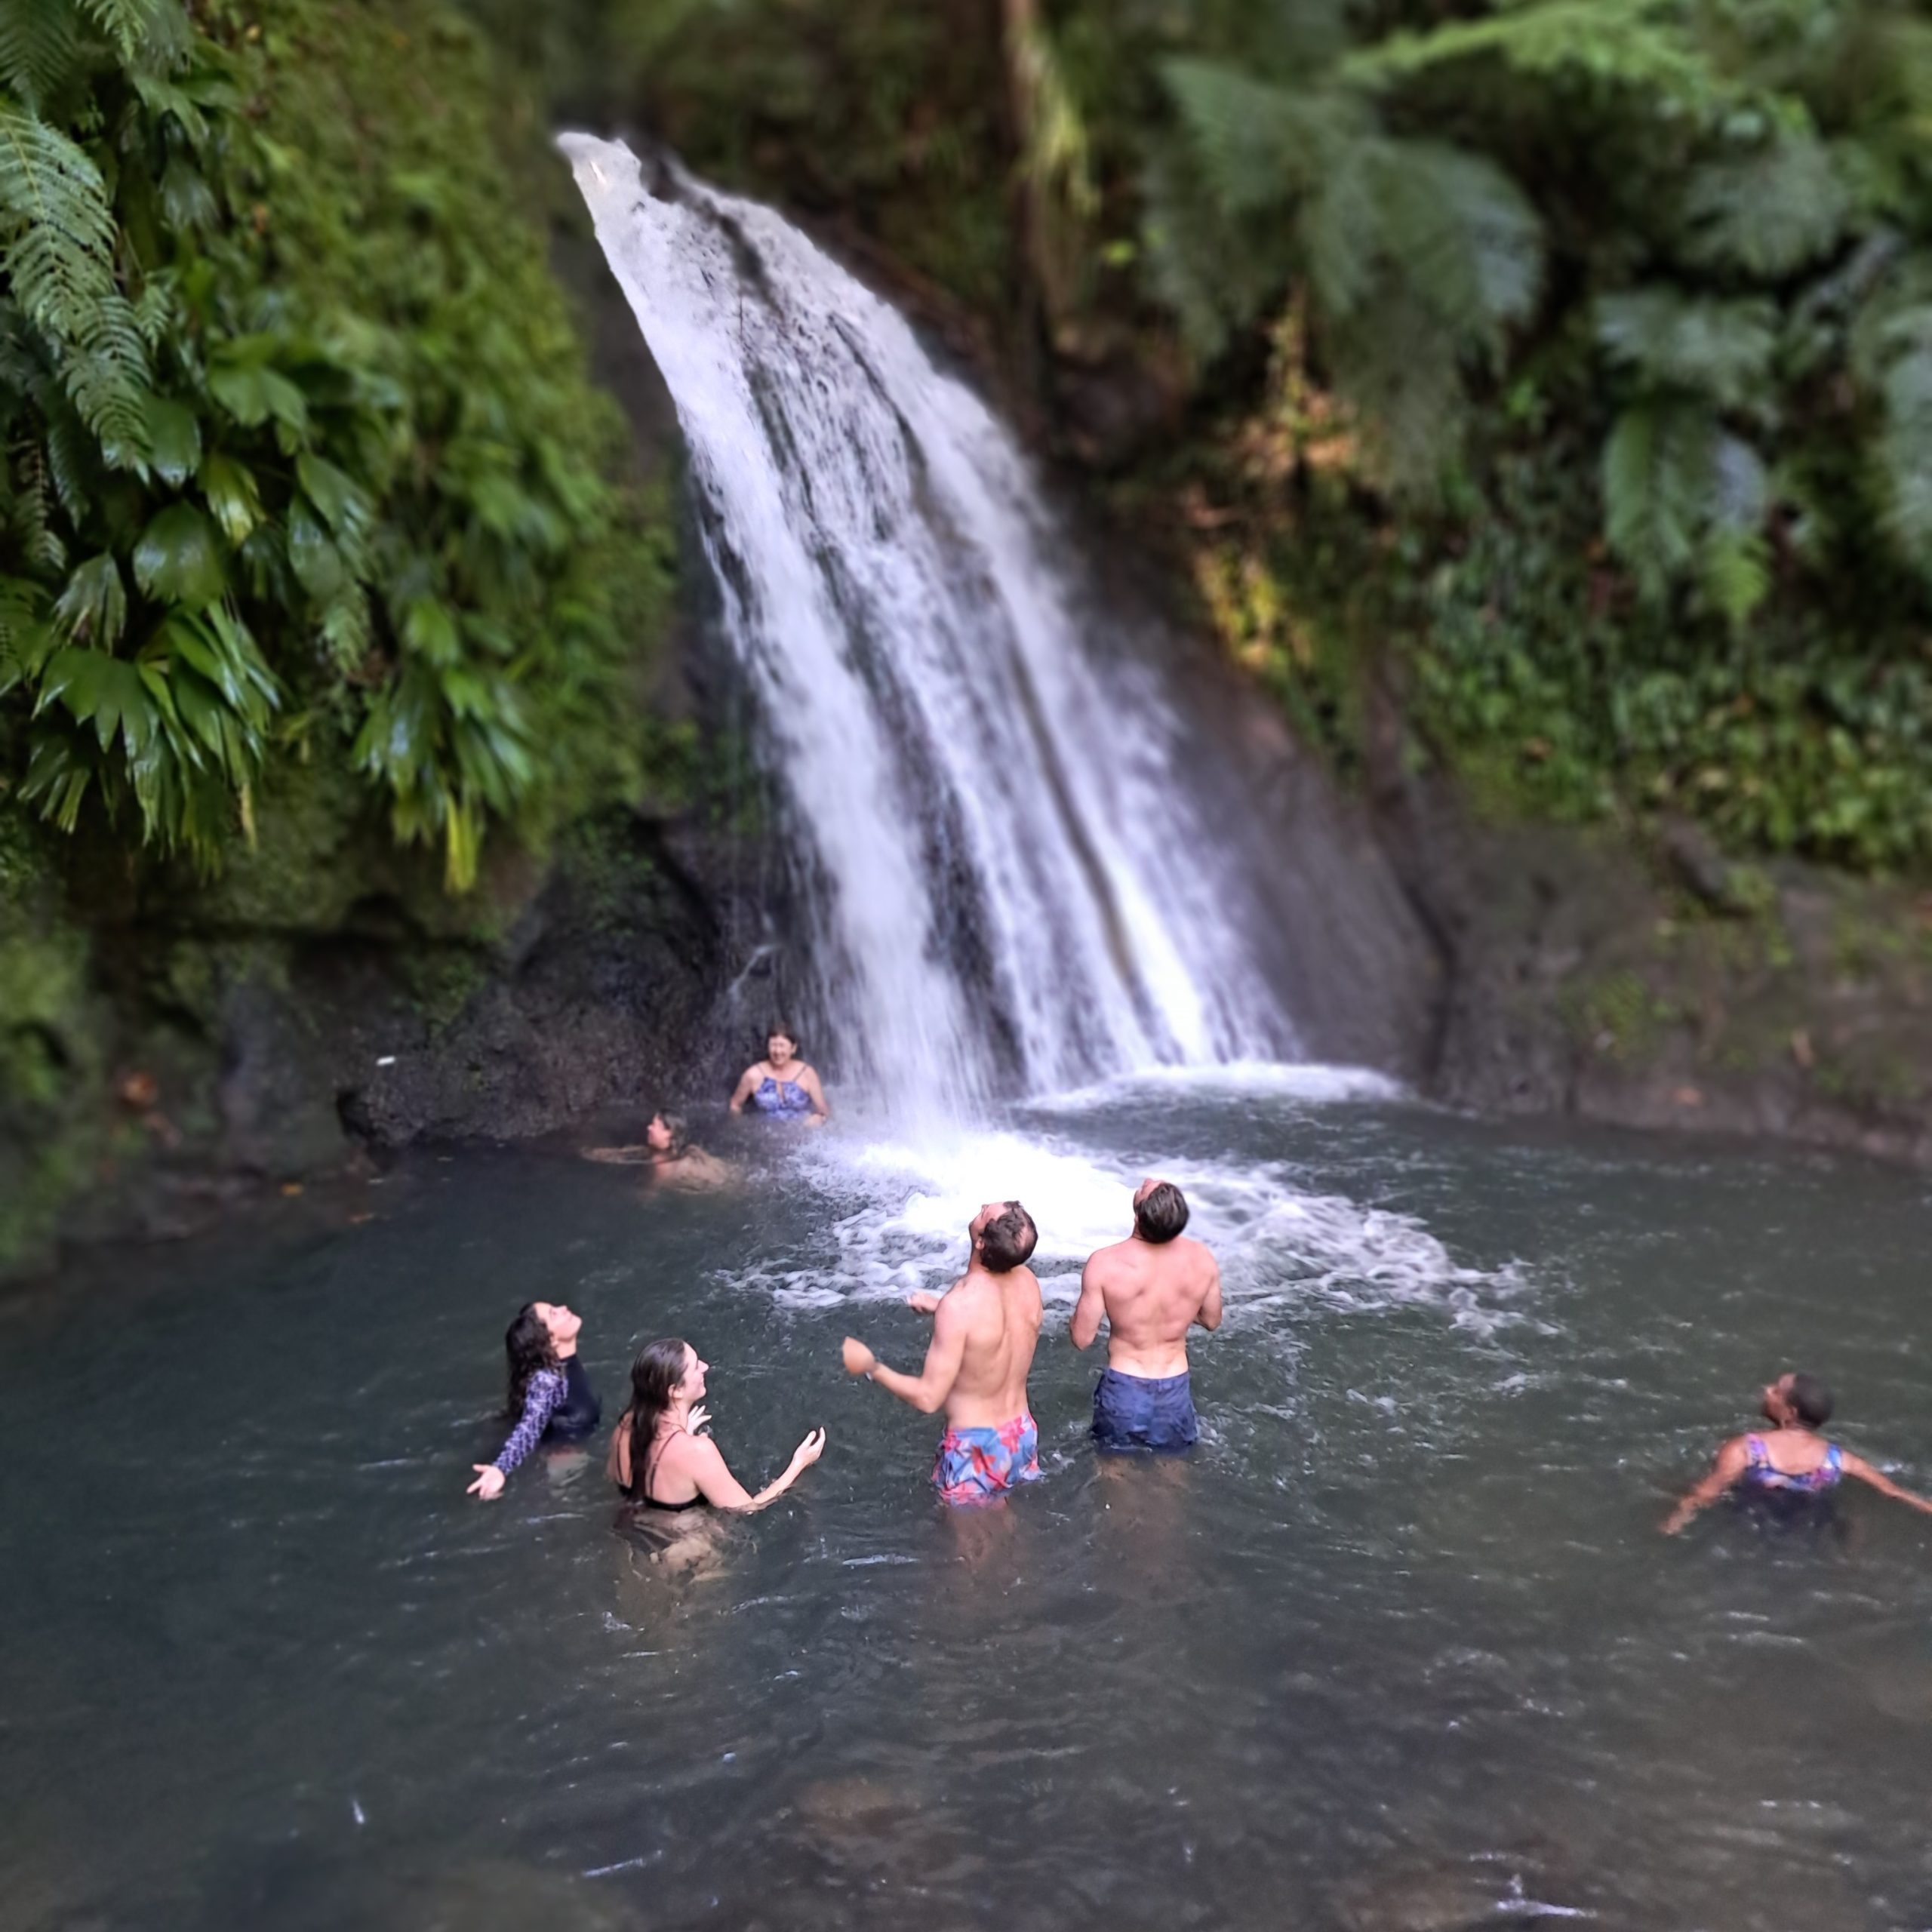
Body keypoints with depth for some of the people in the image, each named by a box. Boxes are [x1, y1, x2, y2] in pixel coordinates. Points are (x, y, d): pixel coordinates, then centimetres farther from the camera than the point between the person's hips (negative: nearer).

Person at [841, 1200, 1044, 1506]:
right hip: (1022, 1434, 6)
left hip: (977, 1447, -6)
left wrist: (870, 1366, -11)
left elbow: (927, 1398, -24)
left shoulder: (960, 1304, -30)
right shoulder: (1027, 1280, -10)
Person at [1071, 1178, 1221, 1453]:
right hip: (1175, 1390, 2)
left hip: (1124, 1390, -2)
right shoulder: (1203, 1260, -16)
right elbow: (1212, 1321, 3)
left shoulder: (1105, 1264, -25)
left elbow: (1082, 1338, -15)